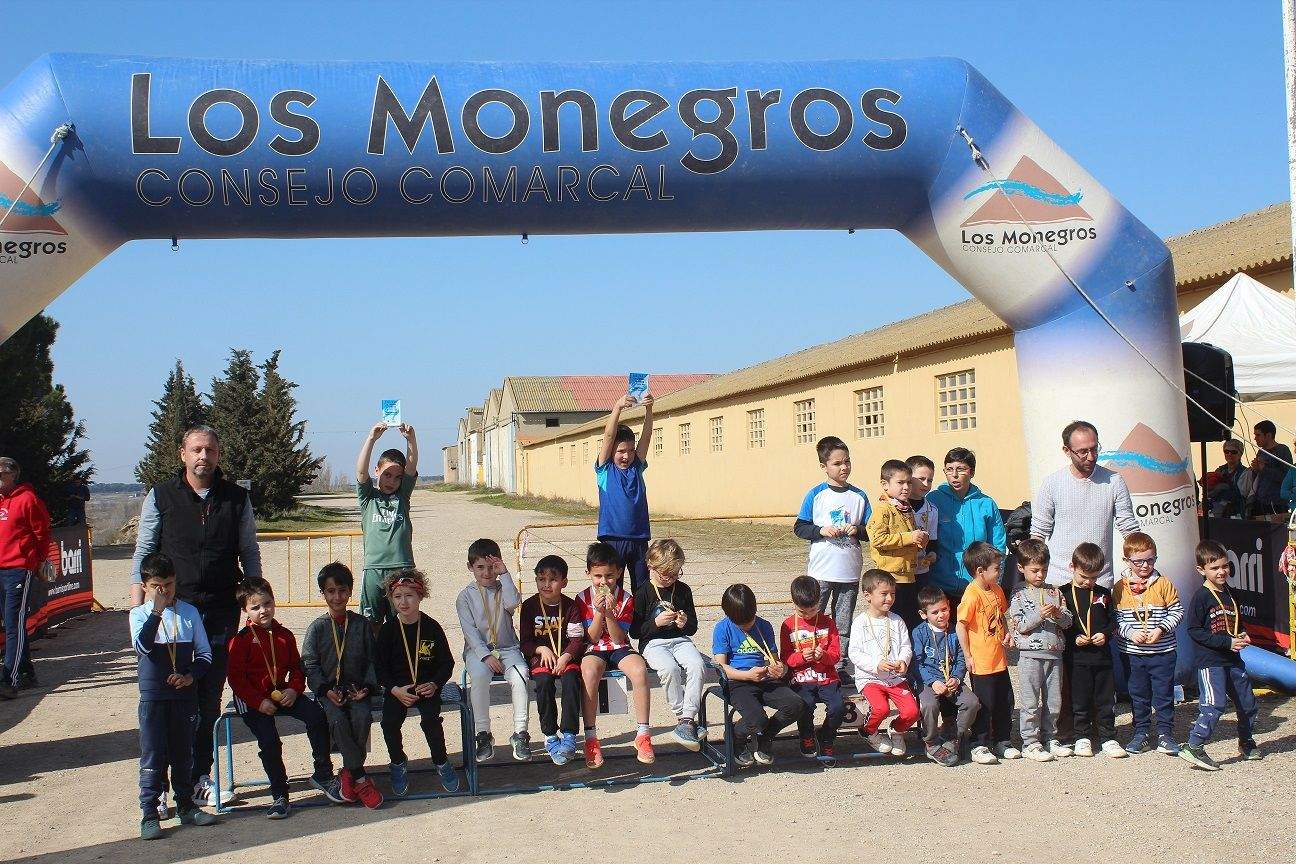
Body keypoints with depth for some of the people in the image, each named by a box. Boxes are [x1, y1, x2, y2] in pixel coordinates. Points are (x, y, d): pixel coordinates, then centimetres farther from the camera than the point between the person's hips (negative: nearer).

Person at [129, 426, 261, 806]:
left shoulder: (237, 498, 7)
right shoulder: (161, 497, 3)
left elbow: (250, 555, 12)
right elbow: (143, 553, 5)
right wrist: (138, 607, -4)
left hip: (222, 613, 2)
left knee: (210, 699, 7)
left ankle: (200, 777, 16)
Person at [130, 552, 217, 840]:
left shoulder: (189, 612, 4)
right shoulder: (139, 614, -2)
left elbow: (205, 653, 6)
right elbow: (142, 646, -22)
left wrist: (191, 676, -11)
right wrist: (156, 611, -28)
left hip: (185, 695, 2)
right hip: (153, 695, -2)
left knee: (183, 754, 12)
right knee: (153, 757, -2)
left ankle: (186, 806, 24)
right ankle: (150, 815, 3)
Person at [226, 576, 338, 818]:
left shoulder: (284, 635, 9)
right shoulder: (241, 640, -6)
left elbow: (296, 667, 15)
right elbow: (236, 678, -10)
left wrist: (294, 690, -6)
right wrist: (259, 702, -18)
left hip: (281, 693, 4)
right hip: (253, 699, -4)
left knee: (316, 714, -16)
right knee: (269, 741, -22)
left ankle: (323, 775, -4)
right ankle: (279, 796, -7)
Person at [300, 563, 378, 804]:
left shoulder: (362, 624, 8)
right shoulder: (317, 627, 5)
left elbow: (372, 660, 8)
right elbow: (310, 666, 2)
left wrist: (367, 687, -7)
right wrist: (327, 690, -12)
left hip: (357, 688, 1)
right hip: (328, 690, -1)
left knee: (362, 716, -29)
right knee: (338, 719, -30)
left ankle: (348, 774, -12)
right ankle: (359, 776, -19)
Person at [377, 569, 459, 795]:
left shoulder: (431, 627, -1)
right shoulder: (388, 629, -1)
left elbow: (447, 662, 4)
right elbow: (379, 666, 0)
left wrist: (434, 684, -12)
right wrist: (395, 689, -15)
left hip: (427, 686, -1)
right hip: (397, 687, 1)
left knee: (431, 719, -26)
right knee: (390, 722, -23)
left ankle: (441, 763, -1)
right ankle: (398, 763, 5)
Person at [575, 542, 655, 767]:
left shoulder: (626, 598, 0)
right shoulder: (583, 599, -1)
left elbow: (619, 638, -6)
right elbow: (592, 638, -4)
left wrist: (610, 613, -20)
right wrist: (598, 612, -18)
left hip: (619, 648, 1)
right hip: (594, 650, -1)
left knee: (639, 669, -32)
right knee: (589, 671, -36)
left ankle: (643, 735, -24)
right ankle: (591, 738, -29)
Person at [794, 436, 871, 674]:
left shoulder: (859, 496, 4)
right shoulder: (815, 495, -2)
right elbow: (799, 528, 0)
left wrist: (857, 530, -12)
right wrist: (821, 531, -16)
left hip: (850, 572, 2)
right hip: (820, 571, -2)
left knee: (844, 627, 9)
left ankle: (840, 667, 18)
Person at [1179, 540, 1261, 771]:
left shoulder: (1230, 594, 11)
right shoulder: (1201, 597, -12)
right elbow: (1194, 631, -16)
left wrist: (1243, 635, 2)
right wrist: (1227, 642, -18)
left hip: (1232, 660, 8)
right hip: (1209, 661, -8)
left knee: (1247, 702, 16)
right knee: (1215, 704, -18)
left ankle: (1246, 744, 37)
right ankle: (1193, 748, -15)